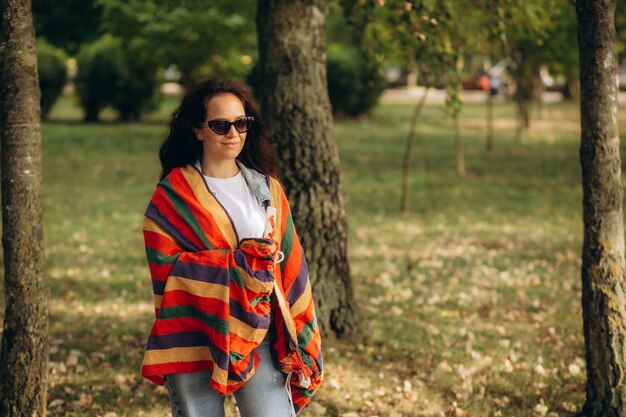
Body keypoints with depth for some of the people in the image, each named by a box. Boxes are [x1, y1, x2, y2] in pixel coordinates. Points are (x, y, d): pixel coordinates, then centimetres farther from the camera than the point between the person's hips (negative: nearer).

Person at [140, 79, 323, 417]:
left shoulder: (266, 189, 11)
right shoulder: (173, 195, 0)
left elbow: (290, 265, 9)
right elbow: (164, 266, -9)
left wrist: (298, 341, 3)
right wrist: (239, 260, -14)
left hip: (259, 336, 2)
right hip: (195, 339, -2)